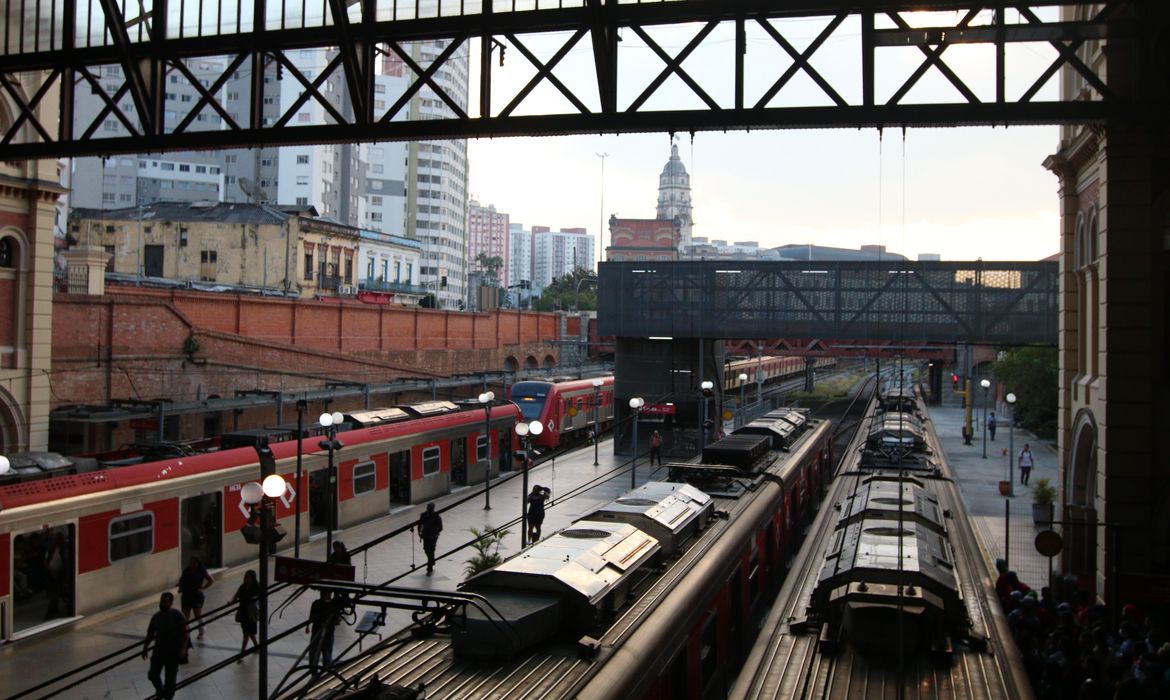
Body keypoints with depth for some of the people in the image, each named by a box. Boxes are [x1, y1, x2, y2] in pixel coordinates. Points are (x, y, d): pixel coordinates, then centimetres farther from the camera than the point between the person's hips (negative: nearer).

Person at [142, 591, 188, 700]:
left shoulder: (177, 615, -11)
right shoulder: (156, 617, 4)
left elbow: (184, 632, -11)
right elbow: (150, 634, 14)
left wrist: (183, 648, -18)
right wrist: (145, 647, 6)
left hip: (173, 651, -4)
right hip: (159, 650, 4)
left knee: (170, 678, 4)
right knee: (153, 674, 5)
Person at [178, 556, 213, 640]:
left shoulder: (201, 572, -5)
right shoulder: (186, 571, 5)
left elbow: (211, 580, -5)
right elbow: (181, 580, 20)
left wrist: (202, 588, -10)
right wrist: (180, 588, 3)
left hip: (197, 596, -4)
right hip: (186, 596, 4)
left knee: (198, 616, 6)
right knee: (186, 616, 6)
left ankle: (201, 633, 22)